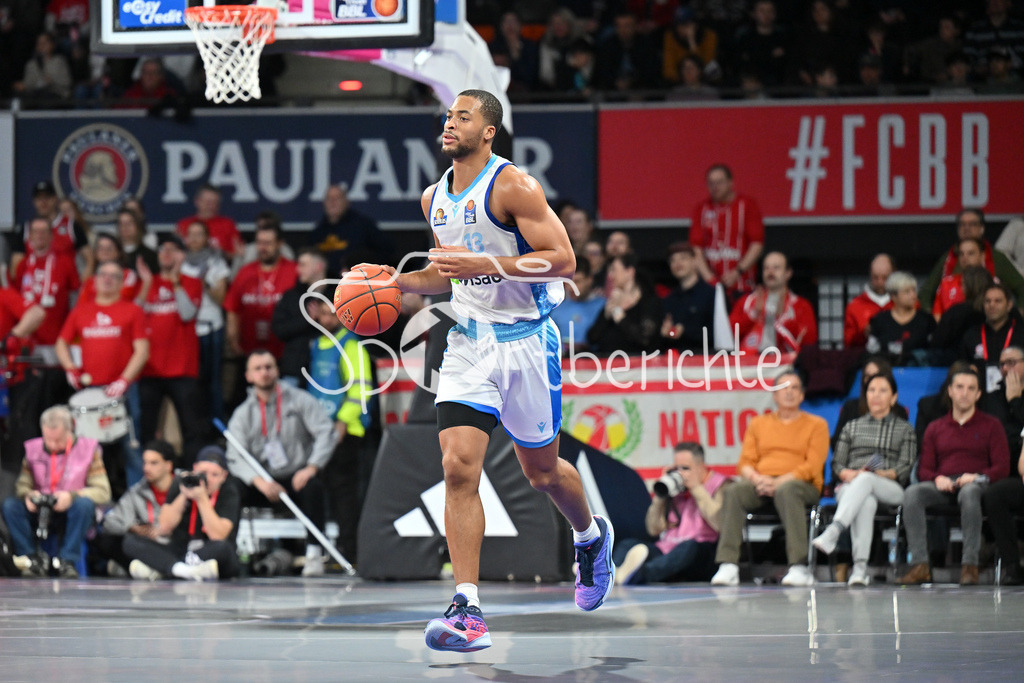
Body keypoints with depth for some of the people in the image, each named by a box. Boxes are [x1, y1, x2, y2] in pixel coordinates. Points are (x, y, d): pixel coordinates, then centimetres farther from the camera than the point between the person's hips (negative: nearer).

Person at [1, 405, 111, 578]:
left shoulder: (88, 450, -3)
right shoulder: (33, 449, 6)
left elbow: (102, 492, -10)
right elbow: (21, 484, 6)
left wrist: (72, 496, -27)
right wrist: (28, 495, -20)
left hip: (72, 514, -2)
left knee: (84, 504, -36)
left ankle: (67, 561, -28)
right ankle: (29, 559, -23)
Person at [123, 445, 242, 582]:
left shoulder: (229, 491, -7)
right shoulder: (179, 483, 1)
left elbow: (217, 536, -21)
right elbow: (163, 529, -6)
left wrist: (202, 499, -24)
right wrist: (183, 496, -15)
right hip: (179, 553, 3)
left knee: (222, 547, -39)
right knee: (131, 541, -17)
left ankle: (156, 571, -35)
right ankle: (182, 569, -41)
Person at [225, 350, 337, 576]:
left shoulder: (300, 400, 3)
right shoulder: (242, 414, 7)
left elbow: (327, 433, -8)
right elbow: (235, 457, -5)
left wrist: (311, 468, -23)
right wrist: (259, 481, -25)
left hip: (299, 478, -2)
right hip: (265, 484, 2)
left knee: (314, 487, -35)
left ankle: (314, 553, -32)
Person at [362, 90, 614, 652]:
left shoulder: (512, 185, -14)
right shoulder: (434, 198, 9)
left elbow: (562, 260, -19)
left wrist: (487, 264, -26)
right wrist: (395, 282, 6)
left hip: (524, 341, -5)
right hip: (467, 342, 5)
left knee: (541, 471, 12)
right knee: (458, 467, -13)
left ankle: (591, 538, 46)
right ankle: (467, 611, -16)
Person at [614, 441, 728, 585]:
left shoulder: (718, 484, 6)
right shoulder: (674, 487, 18)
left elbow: (719, 524, -13)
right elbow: (654, 529, 15)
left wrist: (697, 488, -8)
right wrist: (659, 496, 3)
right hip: (666, 550, 5)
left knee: (690, 547, -38)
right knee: (627, 544, -16)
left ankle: (640, 573, -62)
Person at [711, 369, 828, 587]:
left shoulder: (816, 425, 10)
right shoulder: (758, 424, 21)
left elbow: (812, 466, -3)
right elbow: (745, 462, 12)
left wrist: (779, 482, -16)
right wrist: (756, 478, -12)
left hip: (802, 485, -3)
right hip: (760, 484, 3)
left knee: (787, 491, -40)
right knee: (733, 491, -30)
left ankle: (799, 567, -44)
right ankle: (728, 566, -37)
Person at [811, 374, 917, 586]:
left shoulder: (905, 430, 22)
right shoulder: (852, 427, 27)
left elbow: (905, 467, 7)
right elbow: (837, 463, 17)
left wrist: (883, 473, -14)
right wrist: (847, 474, -8)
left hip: (890, 490, -1)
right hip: (850, 487, 1)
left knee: (865, 480, -40)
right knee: (866, 502, -39)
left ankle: (833, 531, -64)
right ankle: (860, 567, -57)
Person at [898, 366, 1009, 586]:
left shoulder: (991, 426, 15)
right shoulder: (935, 428, 23)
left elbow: (1002, 467, 5)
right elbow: (924, 469, 16)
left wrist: (978, 477, -14)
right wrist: (937, 479, -8)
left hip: (975, 484, -3)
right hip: (943, 487, 3)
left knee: (969, 493, -41)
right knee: (912, 493, -31)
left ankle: (970, 565, -41)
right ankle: (920, 565, -36)